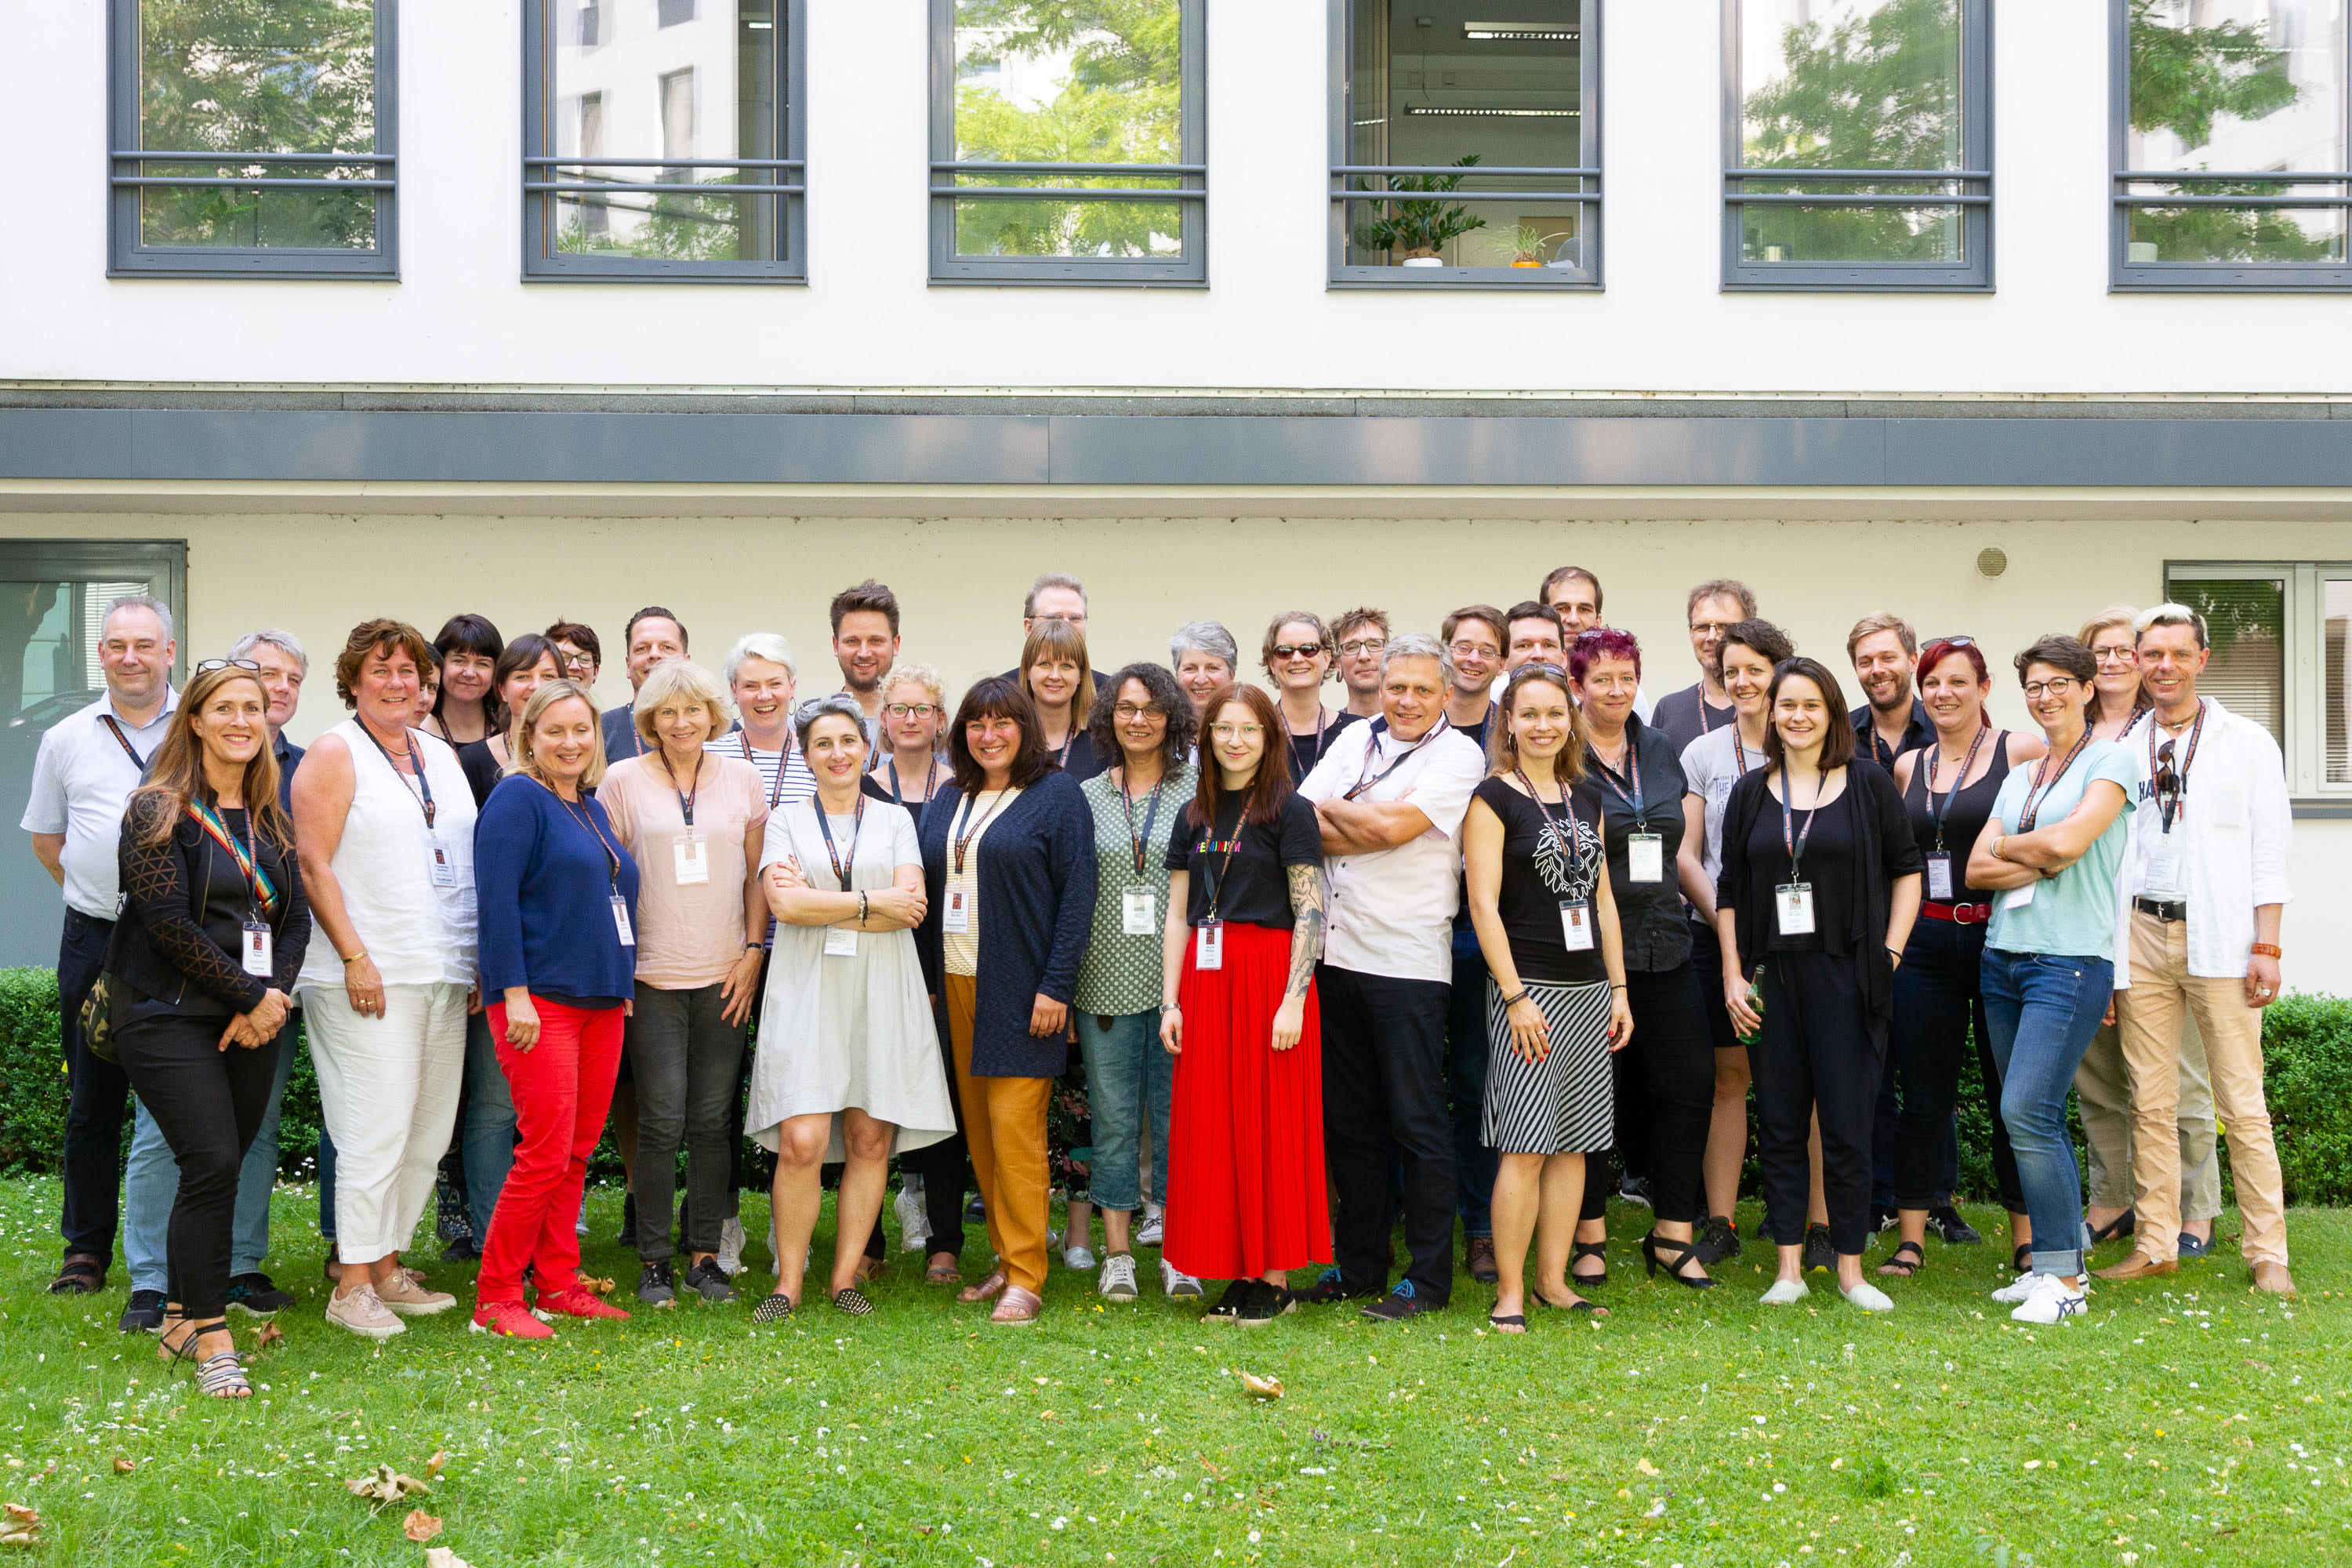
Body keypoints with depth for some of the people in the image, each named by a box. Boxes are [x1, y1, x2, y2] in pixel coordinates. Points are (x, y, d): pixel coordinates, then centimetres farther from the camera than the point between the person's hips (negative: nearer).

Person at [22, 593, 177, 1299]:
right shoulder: (66, 739, 9)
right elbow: (45, 836, 20)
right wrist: (101, 894, 9)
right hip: (94, 942, 2)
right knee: (92, 1102, 8)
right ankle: (86, 1252, 18)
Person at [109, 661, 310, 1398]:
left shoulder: (270, 818, 14)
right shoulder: (158, 811, -4)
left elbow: (296, 915, 11)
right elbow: (168, 922, -12)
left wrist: (274, 995, -7)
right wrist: (250, 997, -11)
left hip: (253, 1022, 6)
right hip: (170, 1018, -5)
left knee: (221, 1168, 5)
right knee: (213, 1164, -14)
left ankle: (182, 1320, 19)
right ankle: (210, 1340, -8)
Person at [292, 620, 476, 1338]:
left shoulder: (442, 755, 18)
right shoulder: (334, 753, -2)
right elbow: (312, 864, -8)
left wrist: (477, 962, 14)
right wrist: (355, 957, -15)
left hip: (445, 975, 7)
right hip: (370, 977, -7)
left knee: (429, 1131, 7)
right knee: (377, 1131, -8)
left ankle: (387, 1266, 17)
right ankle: (352, 1286, -1)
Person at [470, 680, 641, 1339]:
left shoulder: (592, 808, 18)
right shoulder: (517, 798, -6)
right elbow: (498, 900, -13)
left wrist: (623, 987, 20)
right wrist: (515, 994, -18)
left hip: (600, 1000, 8)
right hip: (540, 999, -8)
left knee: (578, 1151, 9)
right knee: (546, 1153, -10)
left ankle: (558, 1283, 17)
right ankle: (495, 1298, -2)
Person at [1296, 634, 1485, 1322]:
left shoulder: (1459, 756, -4)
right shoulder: (1354, 739, 13)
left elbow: (1392, 827, -16)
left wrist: (1331, 811, -1)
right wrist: (1368, 826, -12)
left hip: (1408, 961, -6)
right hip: (1337, 954, 6)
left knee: (1417, 1123, -2)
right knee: (1349, 1120, 12)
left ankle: (1428, 1278, 5)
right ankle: (1358, 1266, 22)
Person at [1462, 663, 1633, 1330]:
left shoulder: (1584, 800, 14)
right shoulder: (1492, 798, -5)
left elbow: (1602, 900, 17)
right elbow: (1483, 904, -10)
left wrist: (1618, 989, 11)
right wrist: (1516, 996, -15)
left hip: (1589, 988, 6)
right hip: (1527, 987, -6)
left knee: (1574, 1141, 7)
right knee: (1525, 1147, -8)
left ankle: (1553, 1280, 15)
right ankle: (1509, 1292, -1)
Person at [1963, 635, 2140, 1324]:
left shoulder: (2112, 761, -2)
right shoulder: (2021, 776, 17)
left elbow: (2067, 840, -17)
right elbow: (1976, 869, 7)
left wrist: (2009, 846, 2)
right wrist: (2045, 860, -7)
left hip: (2072, 958, -7)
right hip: (2004, 956, 7)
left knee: (2026, 1111, -15)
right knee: (2037, 1118, 8)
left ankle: (2065, 1280, -9)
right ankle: (2054, 1263, 15)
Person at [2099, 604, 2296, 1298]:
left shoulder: (2246, 742, 4)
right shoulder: (2121, 749, 11)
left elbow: (2269, 852, 1)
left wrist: (2266, 947, -7)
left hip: (2218, 937, -3)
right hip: (2142, 935, 3)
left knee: (2241, 1102, -3)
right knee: (2150, 1102, 4)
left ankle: (2268, 1254, 3)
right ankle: (2155, 1244, 10)